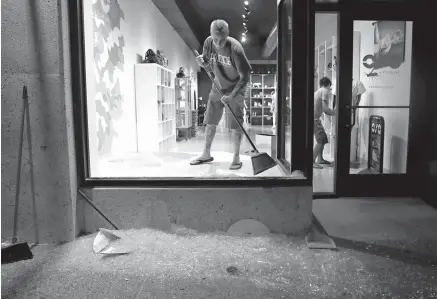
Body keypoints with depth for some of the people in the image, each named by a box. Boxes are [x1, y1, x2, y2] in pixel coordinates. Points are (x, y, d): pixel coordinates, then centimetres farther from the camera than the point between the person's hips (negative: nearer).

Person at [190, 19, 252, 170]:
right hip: (218, 86, 5)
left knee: (236, 124, -6)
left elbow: (245, 77, -24)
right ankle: (206, 154, 19)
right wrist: (202, 61, -19)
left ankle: (236, 157, 5)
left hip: (235, 88, -5)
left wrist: (232, 96, -31)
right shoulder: (208, 42, -12)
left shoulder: (235, 48, -28)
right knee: (210, 121, 7)